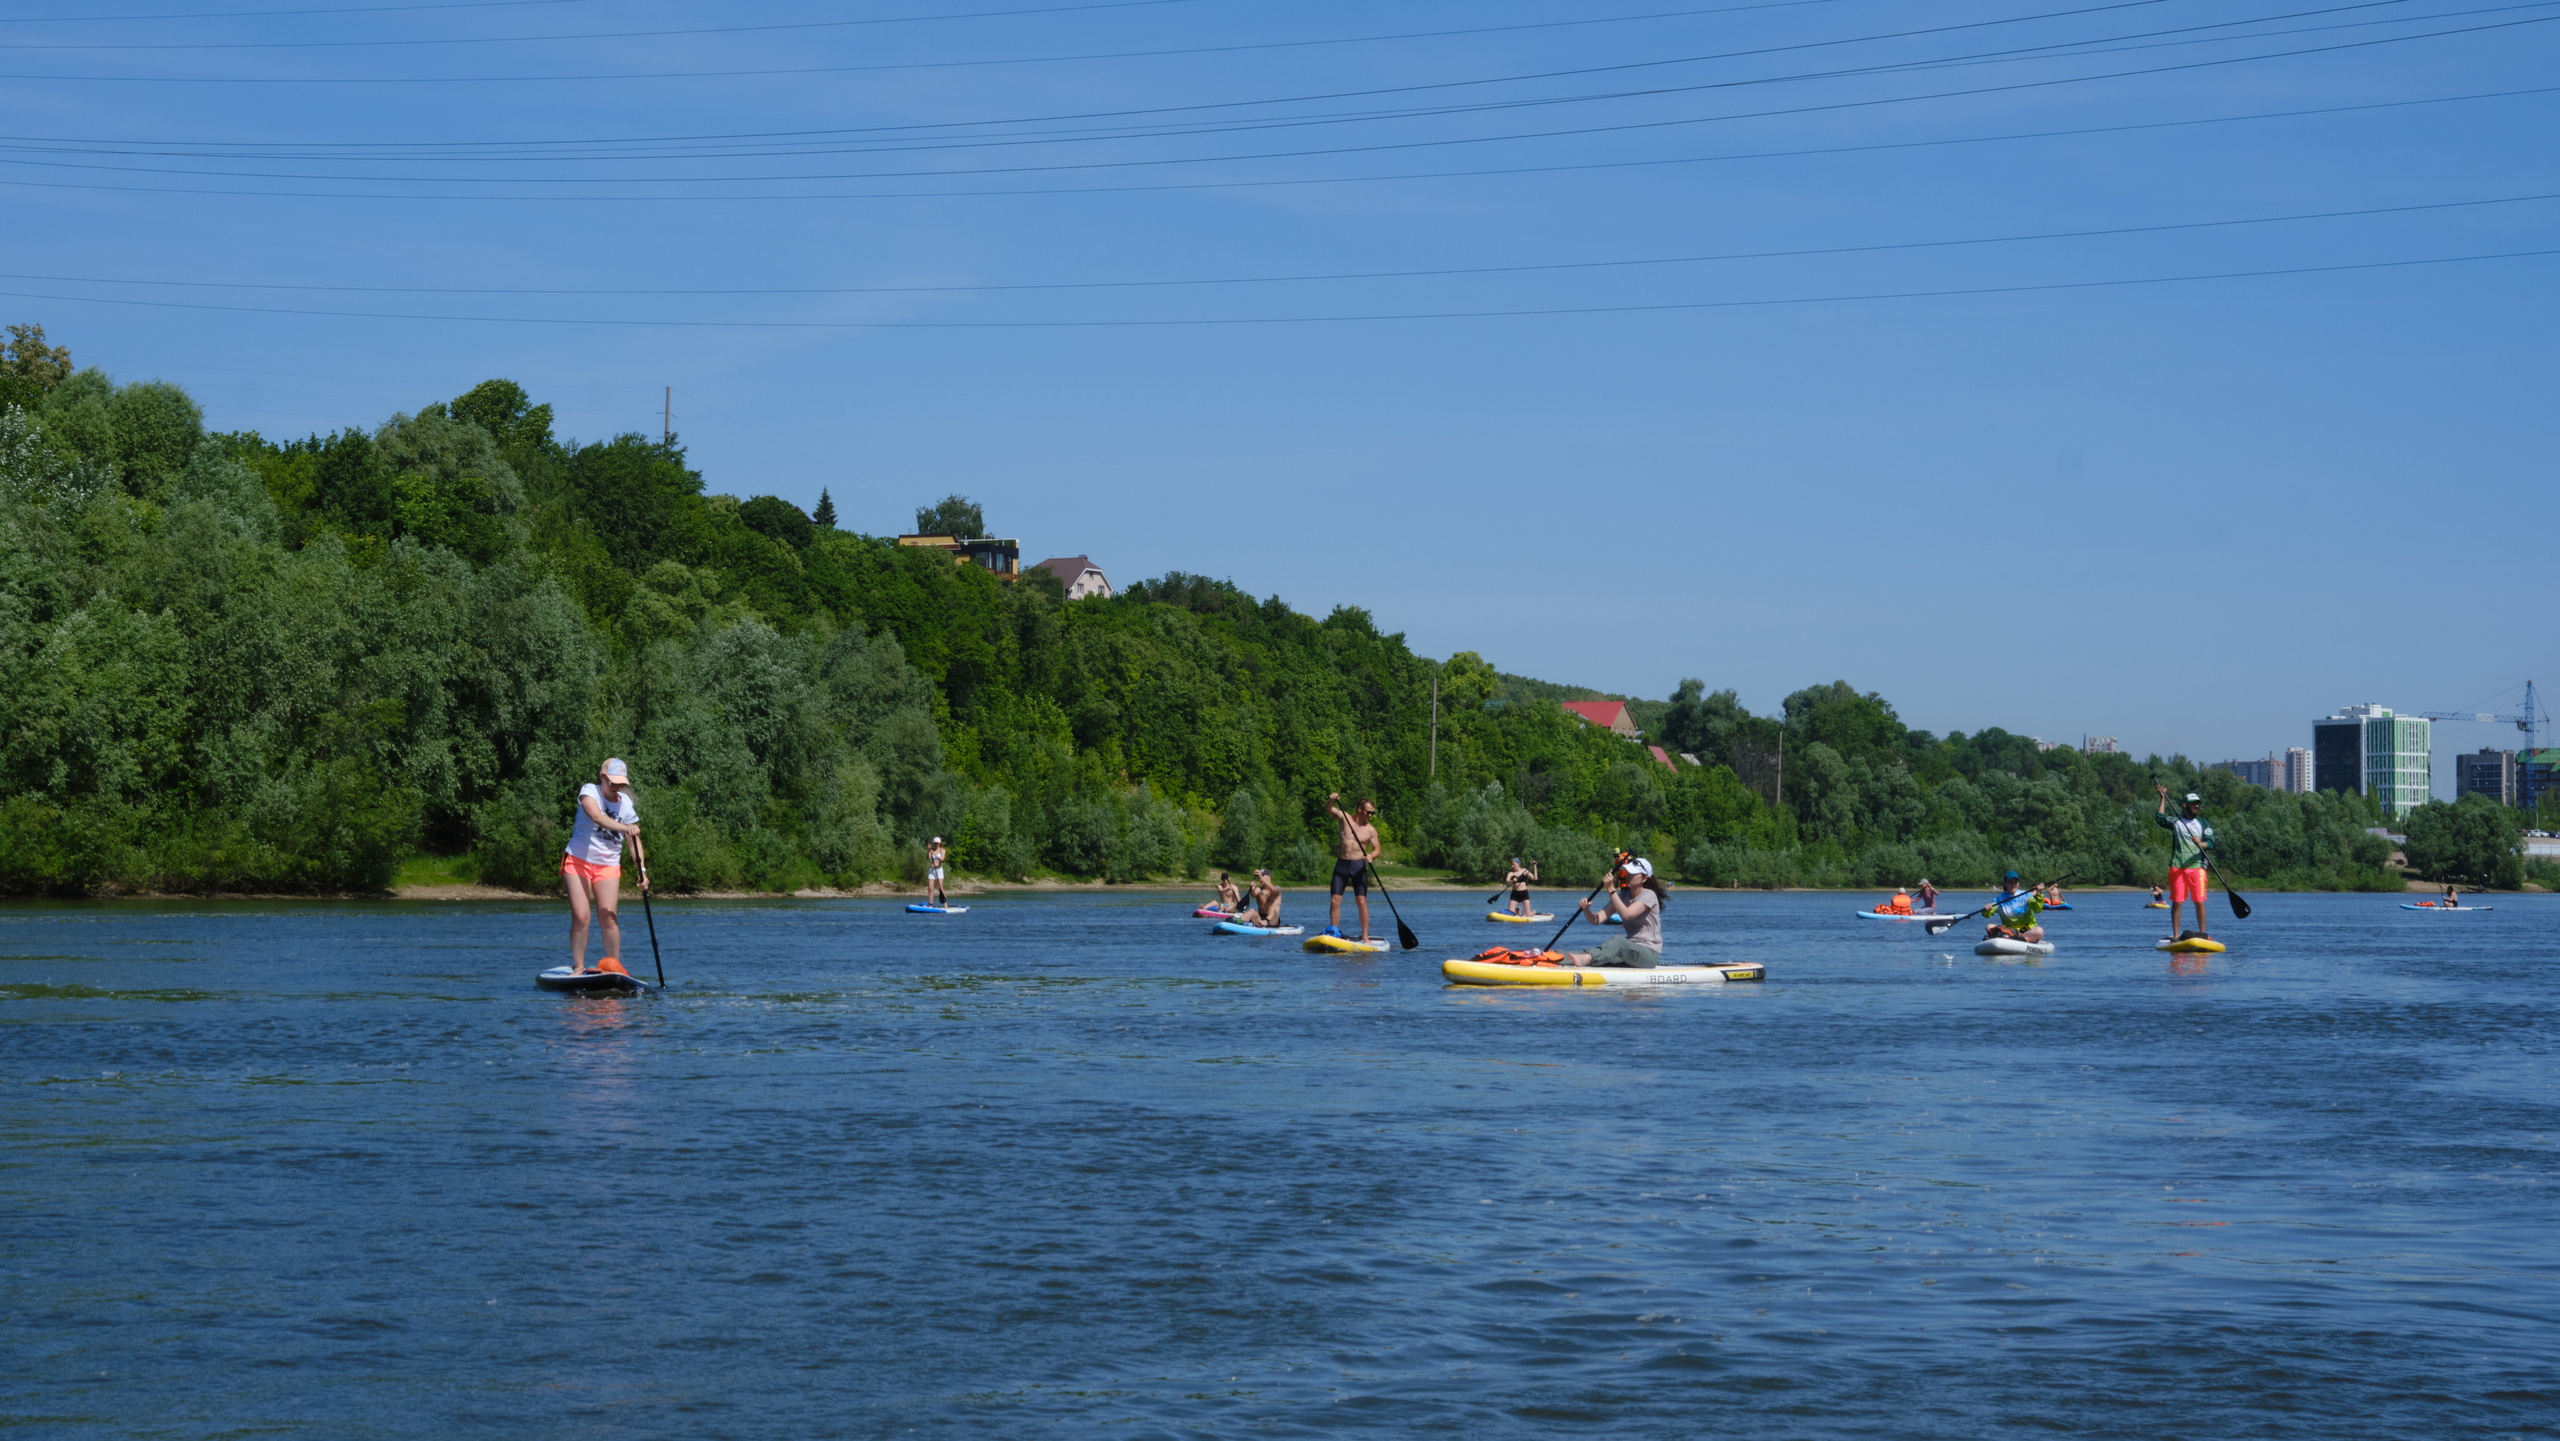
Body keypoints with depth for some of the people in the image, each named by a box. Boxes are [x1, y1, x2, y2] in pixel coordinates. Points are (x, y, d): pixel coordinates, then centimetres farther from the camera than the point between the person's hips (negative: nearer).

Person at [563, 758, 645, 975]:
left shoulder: (625, 803, 3)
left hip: (608, 866, 3)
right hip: (579, 861, -3)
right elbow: (596, 816, -29)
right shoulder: (589, 791, -8)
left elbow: (635, 840, 4)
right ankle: (578, 967, 2)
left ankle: (615, 966, -3)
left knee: (608, 916, -10)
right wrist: (623, 827, -44)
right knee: (580, 916, -8)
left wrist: (642, 870, -9)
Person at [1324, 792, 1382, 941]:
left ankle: (1365, 936, -5)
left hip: (1358, 866, -1)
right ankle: (1334, 930, 6)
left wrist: (1371, 856, -23)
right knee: (1335, 900, -2)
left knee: (1362, 901, -8)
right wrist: (1332, 800, -27)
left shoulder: (1370, 830, 2)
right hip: (1342, 864, 1)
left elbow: (1376, 849, 0)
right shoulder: (1344, 818, 4)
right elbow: (1328, 808, -5)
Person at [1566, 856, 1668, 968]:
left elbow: (1626, 914, -25)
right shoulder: (1623, 896, 13)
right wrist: (1586, 909, -21)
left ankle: (1586, 958, -64)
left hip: (1649, 953, -7)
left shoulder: (1649, 895, -8)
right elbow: (1597, 920, 1)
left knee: (1618, 941, -37)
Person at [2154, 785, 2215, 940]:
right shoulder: (2175, 821, 13)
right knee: (2176, 902, -1)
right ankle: (2176, 935, 4)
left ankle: (2202, 933, 6)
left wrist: (2201, 844, -23)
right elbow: (2160, 819, 1)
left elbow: (2210, 843, 0)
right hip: (2177, 868, 0)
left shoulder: (2204, 824, 10)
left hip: (2197, 867, 0)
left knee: (2199, 902, -4)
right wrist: (2163, 799, 1)